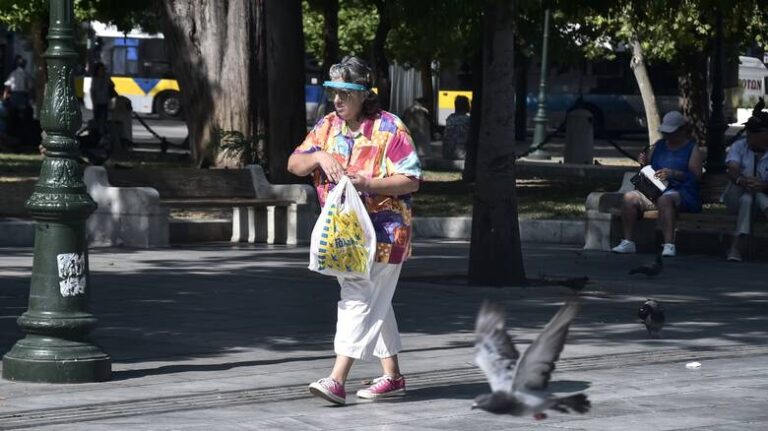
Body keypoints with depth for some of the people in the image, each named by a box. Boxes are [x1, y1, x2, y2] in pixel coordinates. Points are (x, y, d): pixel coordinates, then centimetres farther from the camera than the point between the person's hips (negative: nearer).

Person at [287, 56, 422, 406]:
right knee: (374, 304, 14)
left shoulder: (389, 128, -10)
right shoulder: (327, 126, 8)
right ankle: (392, 376, 24)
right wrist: (319, 156, -16)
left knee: (359, 301, -14)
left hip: (382, 231, -7)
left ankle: (337, 380, -19)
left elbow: (411, 180, -13)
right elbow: (294, 164, 5)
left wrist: (368, 184, -24)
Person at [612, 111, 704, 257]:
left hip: (682, 193, -5)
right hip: (654, 190, 5)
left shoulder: (692, 148, 4)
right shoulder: (659, 146, 21)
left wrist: (673, 174, -22)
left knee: (665, 199, -40)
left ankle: (669, 244, -47)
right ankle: (628, 242, -22)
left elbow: (696, 176, -8)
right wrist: (644, 161, 1)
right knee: (630, 197, -22)